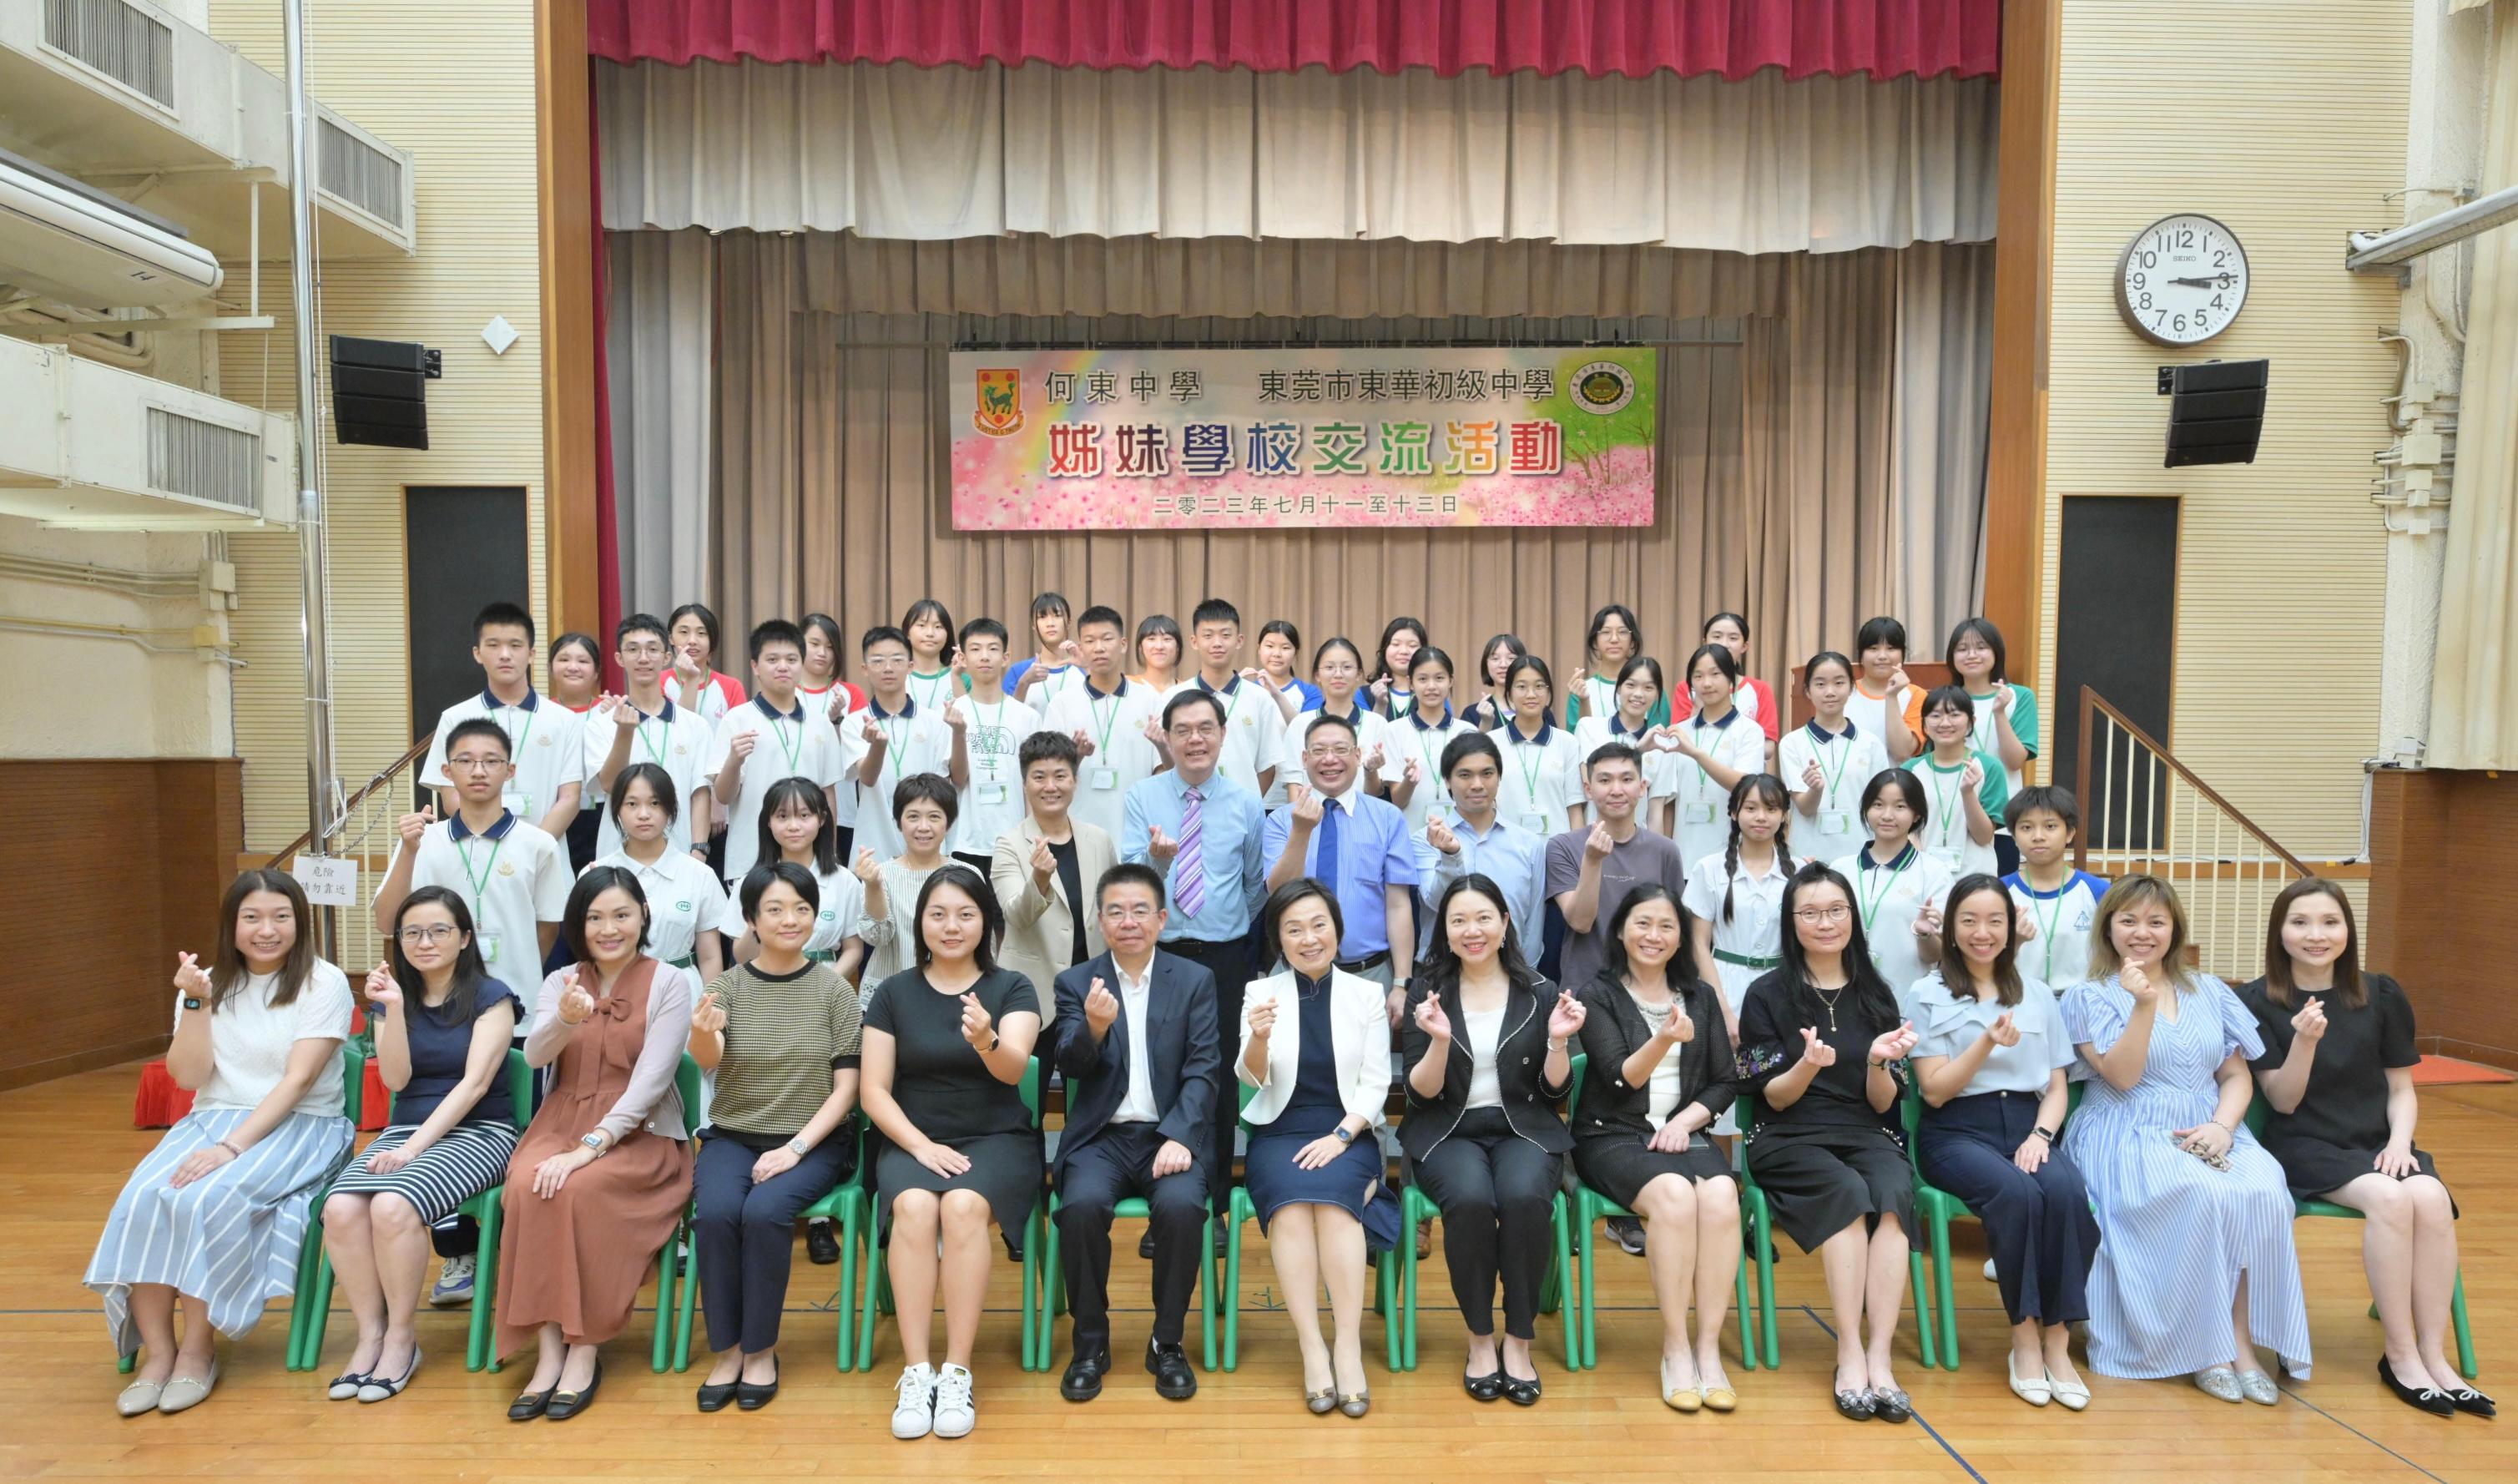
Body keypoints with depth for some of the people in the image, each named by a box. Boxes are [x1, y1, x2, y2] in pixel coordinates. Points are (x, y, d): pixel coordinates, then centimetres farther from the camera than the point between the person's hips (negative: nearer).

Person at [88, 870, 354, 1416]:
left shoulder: (324, 983, -6)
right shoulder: (210, 983, 10)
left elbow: (298, 1080, -14)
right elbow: (188, 1076, 1)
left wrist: (232, 1146, -23)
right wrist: (196, 1003, -11)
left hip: (299, 1127, -5)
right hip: (211, 1120, 5)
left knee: (208, 1201, -30)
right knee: (143, 1198, -24)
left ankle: (197, 1350, -13)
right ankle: (156, 1352, -15)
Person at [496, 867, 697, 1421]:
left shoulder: (668, 982, -3)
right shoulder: (561, 981, 10)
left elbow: (651, 1078, -13)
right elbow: (535, 1054, -9)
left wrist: (591, 1146, -24)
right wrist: (564, 1019, -32)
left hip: (641, 1133, -3)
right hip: (561, 1122, 3)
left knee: (582, 1188, -32)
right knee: (528, 1184, -28)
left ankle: (585, 1349, -18)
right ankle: (549, 1349, -22)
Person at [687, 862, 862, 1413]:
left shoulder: (834, 989, -1)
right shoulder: (727, 985, 2)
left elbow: (846, 1085, -3)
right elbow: (708, 1059, -17)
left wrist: (796, 1147, -15)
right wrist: (700, 1033, -41)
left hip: (813, 1142, -1)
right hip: (733, 1137, 2)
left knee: (765, 1212, -28)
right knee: (715, 1212, -27)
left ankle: (761, 1351, -8)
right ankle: (727, 1351, -8)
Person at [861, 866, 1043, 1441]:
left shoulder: (1012, 988, 0)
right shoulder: (893, 992, 5)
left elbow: (1013, 1069, -17)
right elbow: (875, 1091, 2)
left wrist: (986, 1041, -40)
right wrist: (921, 1144, -14)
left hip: (996, 1139, -1)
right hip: (913, 1141, 1)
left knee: (963, 1206, -32)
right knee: (914, 1206, -31)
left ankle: (957, 1373, -23)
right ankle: (916, 1372, -24)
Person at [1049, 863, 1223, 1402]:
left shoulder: (1195, 980, 5)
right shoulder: (1075, 983, 6)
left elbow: (1204, 1071, -1)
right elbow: (1067, 1064, -6)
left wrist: (1179, 1138, -17)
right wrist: (1094, 1028, -28)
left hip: (1169, 1134, 0)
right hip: (1101, 1136, 0)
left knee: (1182, 1206, -29)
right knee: (1081, 1205, -29)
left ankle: (1167, 1343, -7)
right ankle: (1091, 1343, -6)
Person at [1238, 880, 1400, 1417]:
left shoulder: (1367, 993, 5)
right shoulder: (1261, 992, 5)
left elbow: (1376, 1083, 1)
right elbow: (1252, 1078, -4)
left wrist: (1340, 1136, -14)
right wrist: (1259, 1038, -25)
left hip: (1348, 1136, 0)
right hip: (1279, 1135, 0)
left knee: (1331, 1194, -31)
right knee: (1291, 1197, -30)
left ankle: (1348, 1345, -27)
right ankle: (1312, 1348, -27)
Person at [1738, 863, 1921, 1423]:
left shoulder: (1875, 995, 11)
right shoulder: (1768, 994, 3)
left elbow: (1881, 1104, 8)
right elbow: (1775, 1098, -1)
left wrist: (1878, 1063, -14)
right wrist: (1808, 1065, -21)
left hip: (1864, 1136, 3)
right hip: (1789, 1139, -2)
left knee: (1894, 1193, -31)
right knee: (1849, 1194, -33)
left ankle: (1878, 1358, -31)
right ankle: (1849, 1354, -27)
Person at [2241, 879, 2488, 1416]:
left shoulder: (2383, 995, 5)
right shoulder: (2257, 1001, -5)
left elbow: (2401, 1089, 9)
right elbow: (2283, 1101, -7)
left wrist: (2400, 1141, -11)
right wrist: (2305, 1040, -24)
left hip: (2378, 1140, 3)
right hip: (2305, 1145, -3)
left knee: (2432, 1199, -29)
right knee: (2390, 1198, -31)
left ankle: (2434, 1355, -17)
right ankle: (2400, 1356, -18)